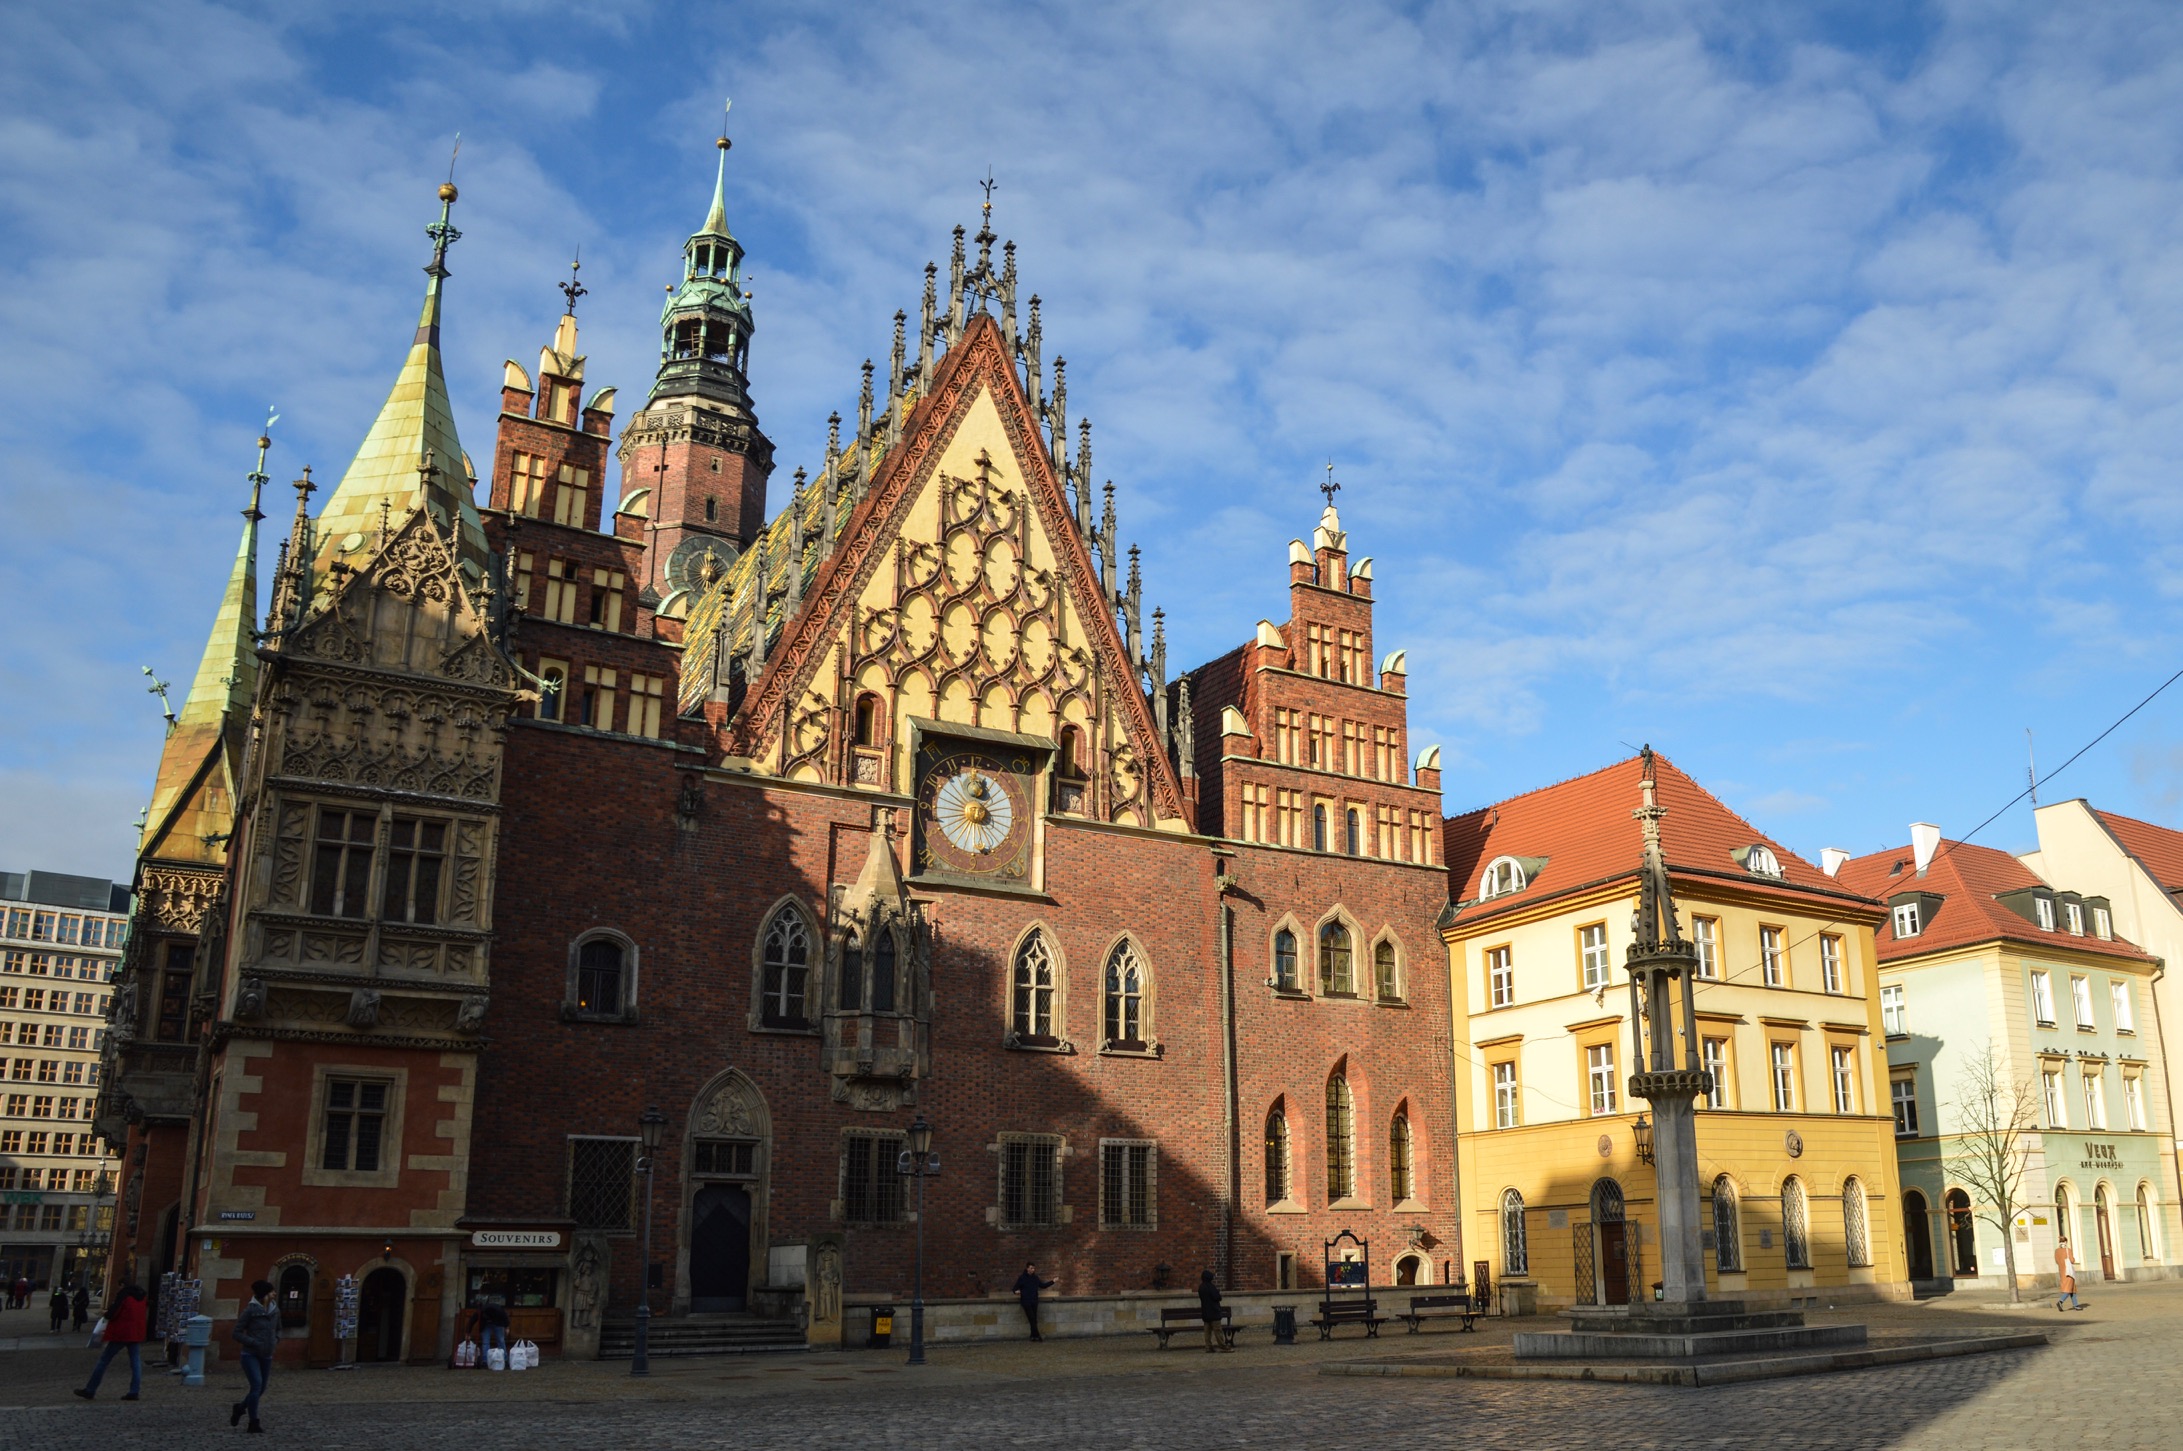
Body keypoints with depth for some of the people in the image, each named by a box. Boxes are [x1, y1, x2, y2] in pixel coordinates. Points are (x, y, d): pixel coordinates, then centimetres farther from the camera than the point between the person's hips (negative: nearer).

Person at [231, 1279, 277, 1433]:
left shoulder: (275, 1311, 5)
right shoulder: (250, 1311, -12)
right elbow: (237, 1333, -9)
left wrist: (275, 1340, 1)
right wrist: (254, 1343, -17)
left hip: (266, 1356, 6)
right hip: (251, 1355, -6)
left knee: (261, 1388, 10)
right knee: (257, 1385, -16)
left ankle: (240, 1407, 38)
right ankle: (253, 1423, -6)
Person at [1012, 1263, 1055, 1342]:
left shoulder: (1035, 1278, 11)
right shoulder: (1022, 1278, -3)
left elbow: (1043, 1285, 23)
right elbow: (1015, 1288, -2)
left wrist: (1052, 1282, 19)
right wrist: (1016, 1291, -25)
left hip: (1034, 1301, 5)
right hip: (1026, 1301, -5)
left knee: (1034, 1320, 3)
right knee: (1032, 1319, -12)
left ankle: (1033, 1336, 9)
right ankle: (1037, 1336, -13)